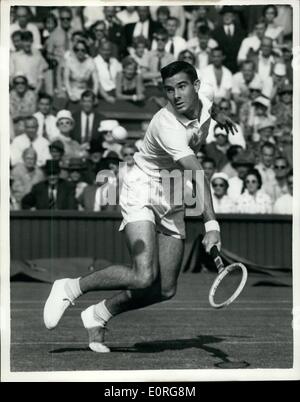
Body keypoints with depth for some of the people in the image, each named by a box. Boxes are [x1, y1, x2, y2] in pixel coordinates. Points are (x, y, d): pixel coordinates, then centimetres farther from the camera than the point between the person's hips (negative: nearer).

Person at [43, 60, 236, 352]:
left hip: (173, 202, 8)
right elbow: (197, 174, -40)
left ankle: (98, 315, 21)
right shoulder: (167, 126, -30)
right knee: (144, 276, -27)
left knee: (165, 289, 1)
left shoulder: (203, 101, -6)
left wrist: (219, 116, 37)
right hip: (142, 193, -8)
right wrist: (211, 224, -46)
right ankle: (70, 289, -6)